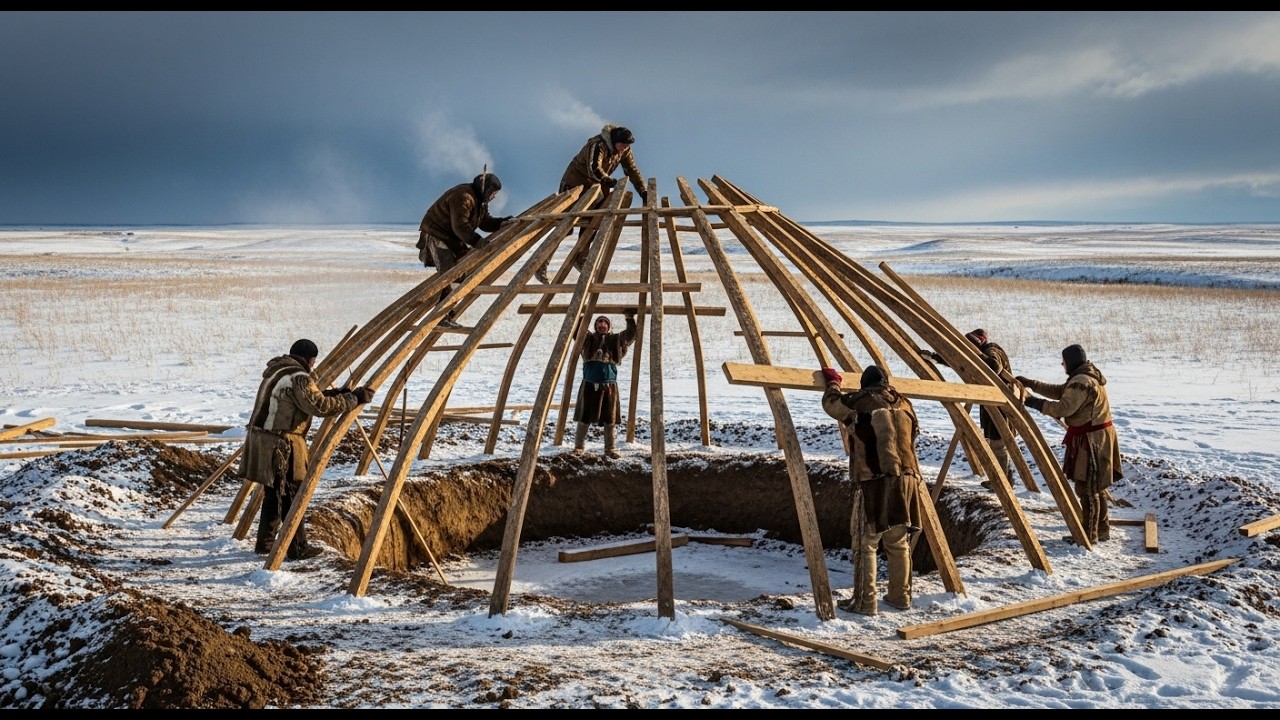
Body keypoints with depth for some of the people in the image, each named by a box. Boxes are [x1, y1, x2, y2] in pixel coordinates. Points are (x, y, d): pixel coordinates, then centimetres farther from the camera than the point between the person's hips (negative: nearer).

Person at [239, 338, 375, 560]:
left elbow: (308, 398, 20)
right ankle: (298, 548, 6)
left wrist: (334, 393, 14)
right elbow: (320, 407, -21)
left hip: (262, 440, 10)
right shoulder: (298, 378, -16)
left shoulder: (276, 370, 15)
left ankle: (265, 543, 27)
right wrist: (353, 398, -15)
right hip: (281, 445, -9)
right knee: (292, 497, 0)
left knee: (273, 494, 19)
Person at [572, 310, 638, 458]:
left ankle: (610, 449, 9)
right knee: (584, 418, 3)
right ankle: (579, 447, 14)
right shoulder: (588, 338, 8)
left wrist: (630, 319, -5)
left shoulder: (615, 340, 8)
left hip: (609, 385, 0)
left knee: (610, 420, 1)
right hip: (589, 384, 0)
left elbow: (630, 335, 4)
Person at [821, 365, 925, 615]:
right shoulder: (904, 403, 13)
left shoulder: (858, 402, 0)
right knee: (899, 543, 16)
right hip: (906, 479, 5)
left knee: (865, 544, 1)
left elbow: (830, 402, 16)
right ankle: (900, 596, 23)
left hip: (873, 483, -5)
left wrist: (833, 382, 33)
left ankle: (864, 602, 0)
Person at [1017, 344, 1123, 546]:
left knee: (1087, 489, -4)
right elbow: (1059, 391, 20)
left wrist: (1035, 403, -15)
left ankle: (1089, 535, 2)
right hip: (1098, 437, 11)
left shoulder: (1081, 382, -20)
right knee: (1096, 487, 18)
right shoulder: (1089, 376, 14)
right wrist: (1030, 383, 17)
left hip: (1090, 440, -11)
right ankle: (1102, 530, 27)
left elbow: (1063, 408, -24)